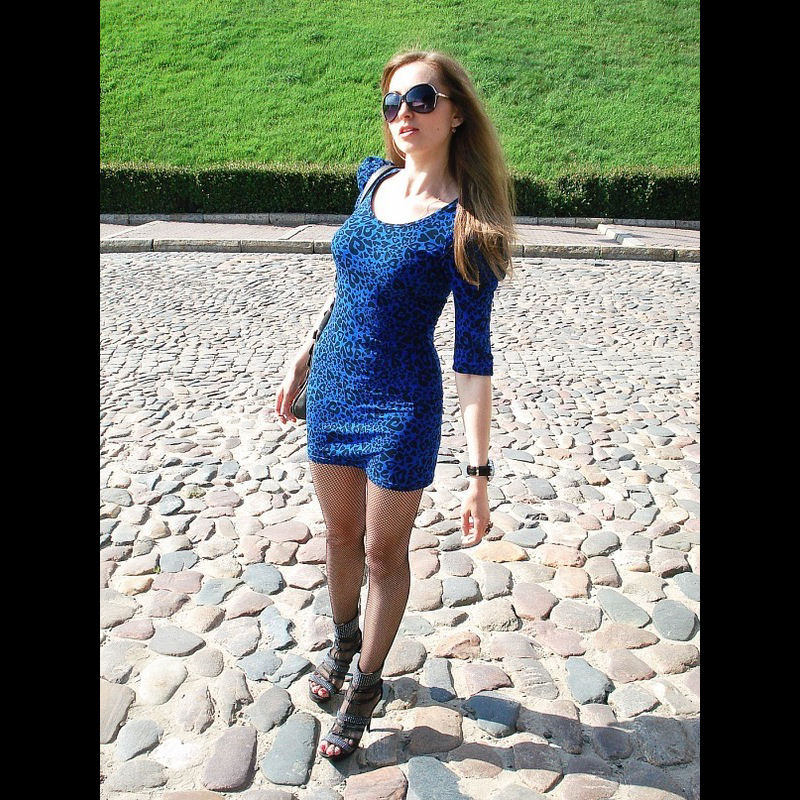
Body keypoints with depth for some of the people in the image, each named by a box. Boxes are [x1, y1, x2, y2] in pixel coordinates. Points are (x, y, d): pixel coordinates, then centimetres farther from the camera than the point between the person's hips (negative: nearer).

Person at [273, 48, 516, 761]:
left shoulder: (463, 223, -17)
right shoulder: (374, 180, 2)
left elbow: (474, 356, -17)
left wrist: (480, 473, -19)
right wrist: (304, 358, 17)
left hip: (402, 408, -5)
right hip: (333, 389, 6)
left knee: (384, 552, 13)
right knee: (342, 534, 22)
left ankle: (366, 685, 36)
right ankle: (345, 640, 49)